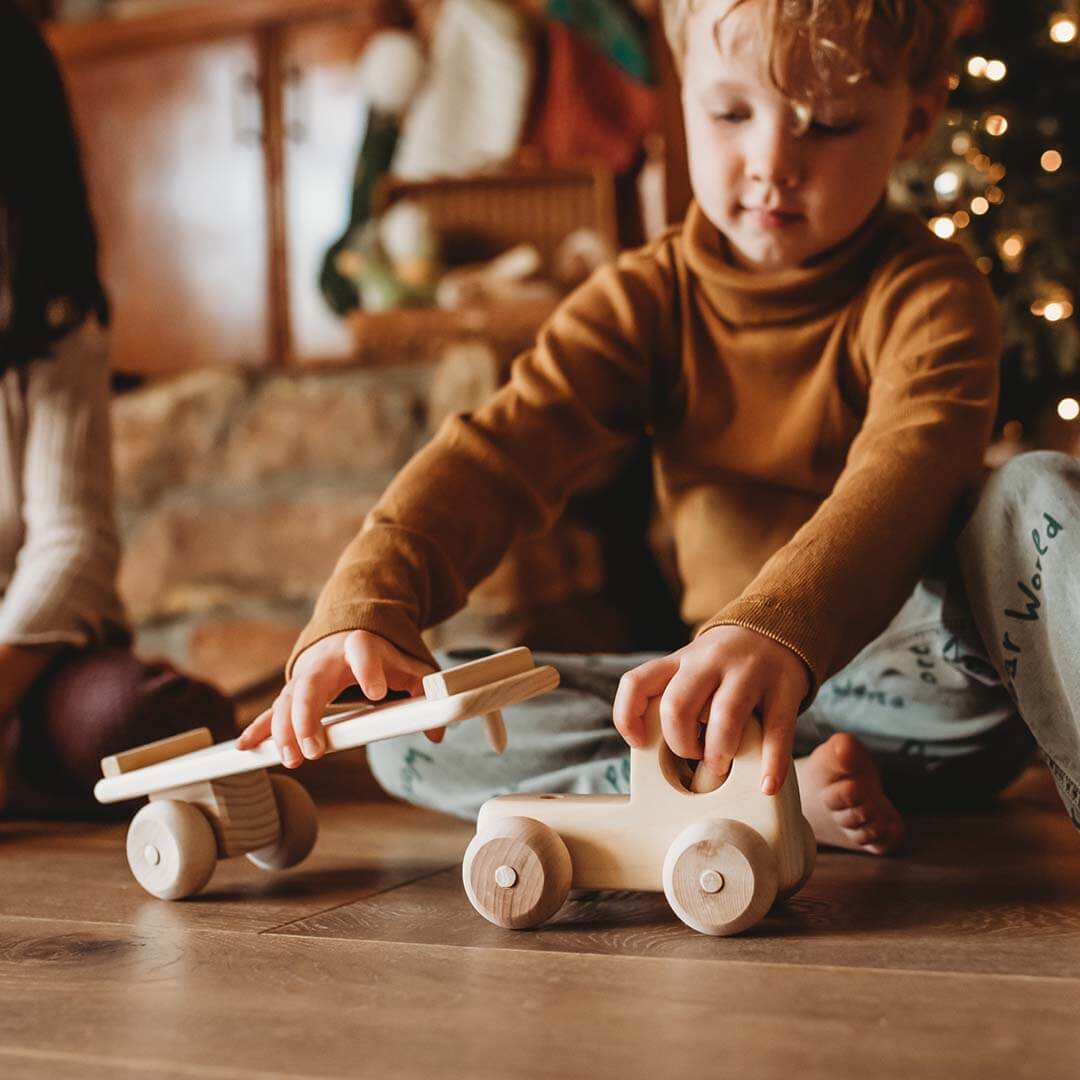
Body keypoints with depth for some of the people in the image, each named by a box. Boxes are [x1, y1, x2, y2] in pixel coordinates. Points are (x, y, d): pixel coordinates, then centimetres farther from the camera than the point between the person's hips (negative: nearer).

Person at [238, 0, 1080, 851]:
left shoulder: (928, 294, -9)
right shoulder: (652, 301, 2)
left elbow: (910, 469, -31)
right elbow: (502, 447, -14)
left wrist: (777, 631, -53)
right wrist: (367, 606, -33)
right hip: (723, 686, 4)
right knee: (417, 730, -14)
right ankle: (784, 789, -25)